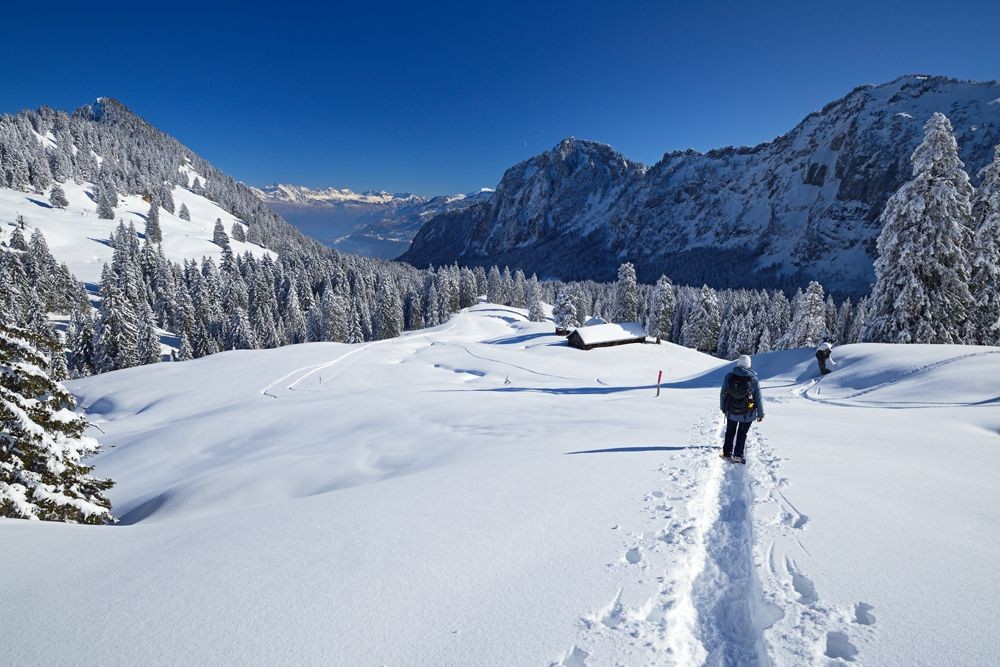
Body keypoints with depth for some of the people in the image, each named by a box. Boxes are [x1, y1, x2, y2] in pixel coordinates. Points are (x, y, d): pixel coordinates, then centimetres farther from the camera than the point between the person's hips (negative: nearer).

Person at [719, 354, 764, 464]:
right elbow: (759, 398, -8)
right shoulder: (753, 379, -15)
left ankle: (727, 452, 26)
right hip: (747, 414, -2)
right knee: (742, 434, 14)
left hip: (731, 412, 2)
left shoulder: (729, 376, -11)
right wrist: (761, 414, 3)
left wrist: (722, 407, 13)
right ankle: (737, 455, 14)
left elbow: (723, 394, -2)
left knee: (730, 433, 20)